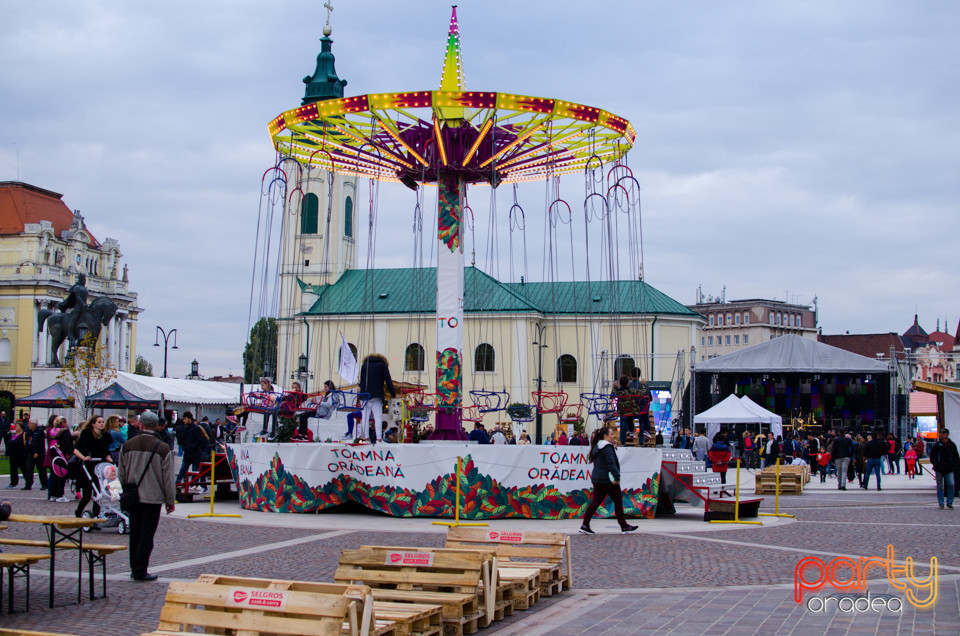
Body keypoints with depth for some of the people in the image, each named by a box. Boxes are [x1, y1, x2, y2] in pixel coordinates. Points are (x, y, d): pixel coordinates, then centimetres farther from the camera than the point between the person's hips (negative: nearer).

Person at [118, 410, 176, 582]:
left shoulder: (127, 446, 2)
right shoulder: (163, 449, -10)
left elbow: (122, 474, 11)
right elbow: (168, 478, -6)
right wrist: (170, 500, 3)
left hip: (133, 497, 4)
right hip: (153, 497, -4)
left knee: (135, 534, 13)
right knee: (147, 534, 0)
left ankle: (135, 568, 19)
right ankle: (140, 571, 0)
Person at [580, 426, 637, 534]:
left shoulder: (597, 447, 16)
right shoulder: (607, 447, -14)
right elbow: (611, 463, -20)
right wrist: (616, 477, -20)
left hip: (597, 479, 9)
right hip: (607, 479, -9)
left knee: (595, 502, 5)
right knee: (618, 502, 4)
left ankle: (585, 525, -5)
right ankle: (624, 526, 12)